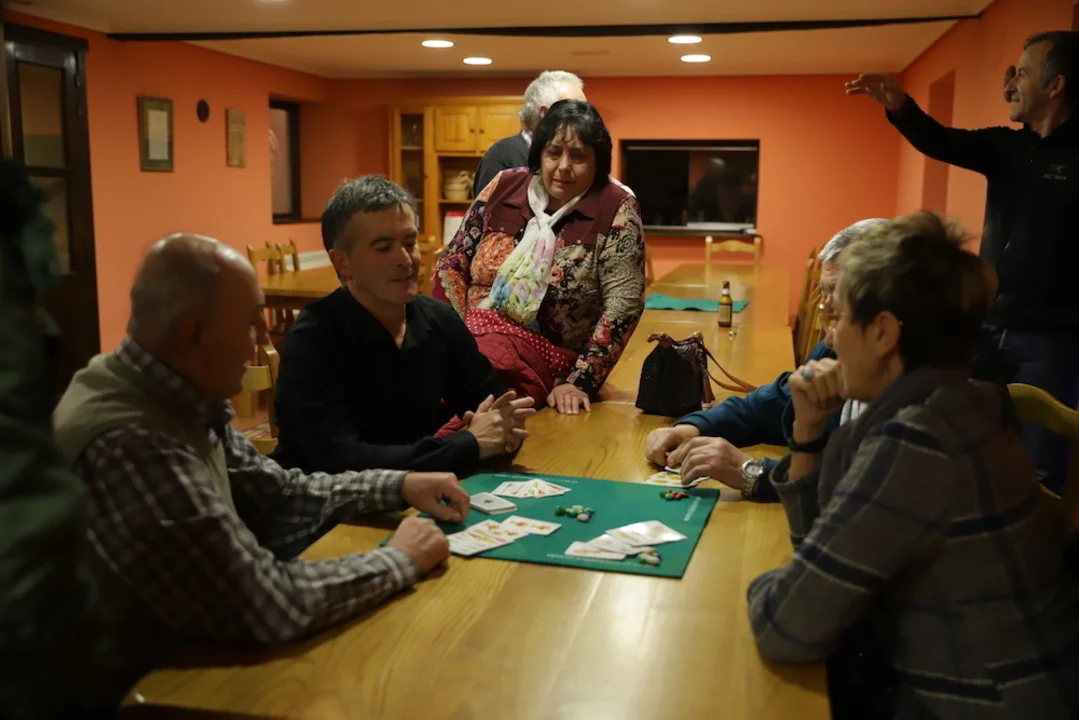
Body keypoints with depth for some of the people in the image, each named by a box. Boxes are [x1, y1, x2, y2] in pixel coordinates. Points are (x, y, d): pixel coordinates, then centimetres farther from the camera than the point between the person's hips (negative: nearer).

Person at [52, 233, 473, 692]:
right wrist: (401, 561, -16)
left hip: (182, 652, 8)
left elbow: (278, 494, 10)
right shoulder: (131, 446, -31)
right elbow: (268, 605, -29)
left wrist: (400, 486, 2)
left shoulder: (176, 396, -2)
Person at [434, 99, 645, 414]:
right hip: (472, 335, 3)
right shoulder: (504, 187, 7)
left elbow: (623, 302, -9)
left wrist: (579, 381, -16)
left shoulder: (617, 207, -3)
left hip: (544, 354, -3)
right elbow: (452, 265, 8)